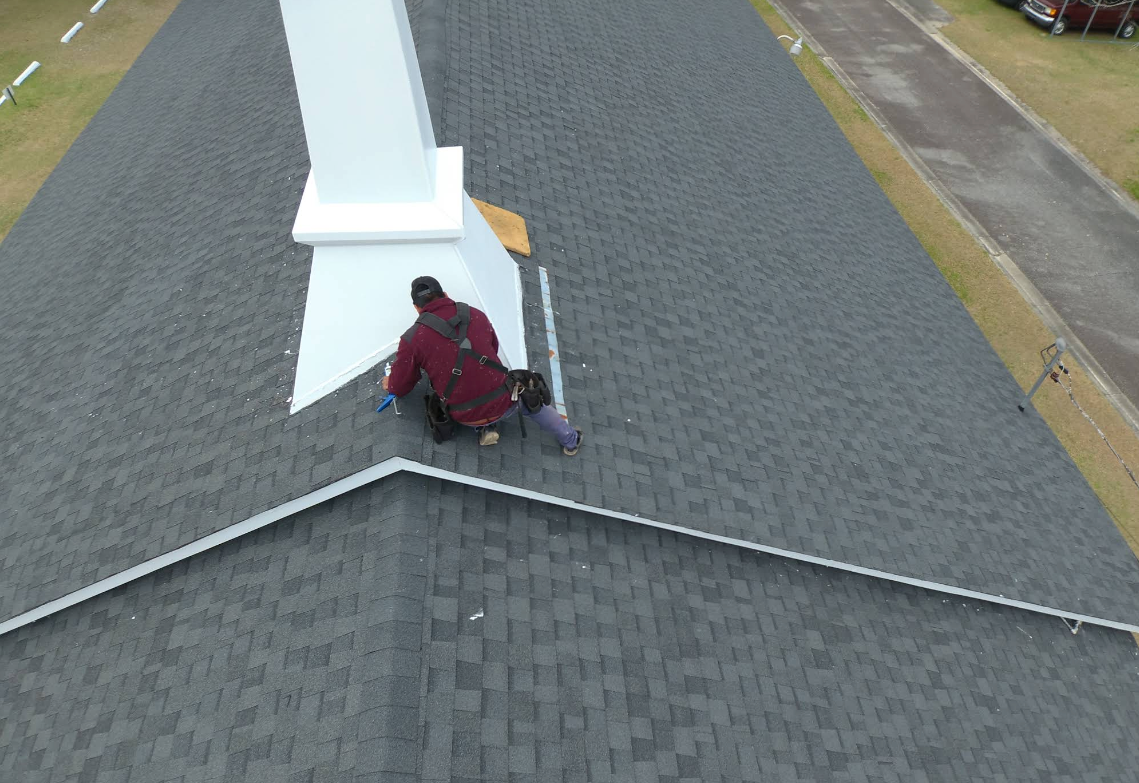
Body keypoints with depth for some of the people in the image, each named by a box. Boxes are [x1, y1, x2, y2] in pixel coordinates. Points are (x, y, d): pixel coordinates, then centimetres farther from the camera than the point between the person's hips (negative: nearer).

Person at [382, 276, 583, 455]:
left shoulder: (412, 339, -10)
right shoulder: (476, 315, -1)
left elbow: (400, 387, 1)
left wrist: (390, 383, 24)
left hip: (467, 417, -1)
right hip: (504, 404, 1)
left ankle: (485, 427, 12)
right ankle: (570, 439, 42)